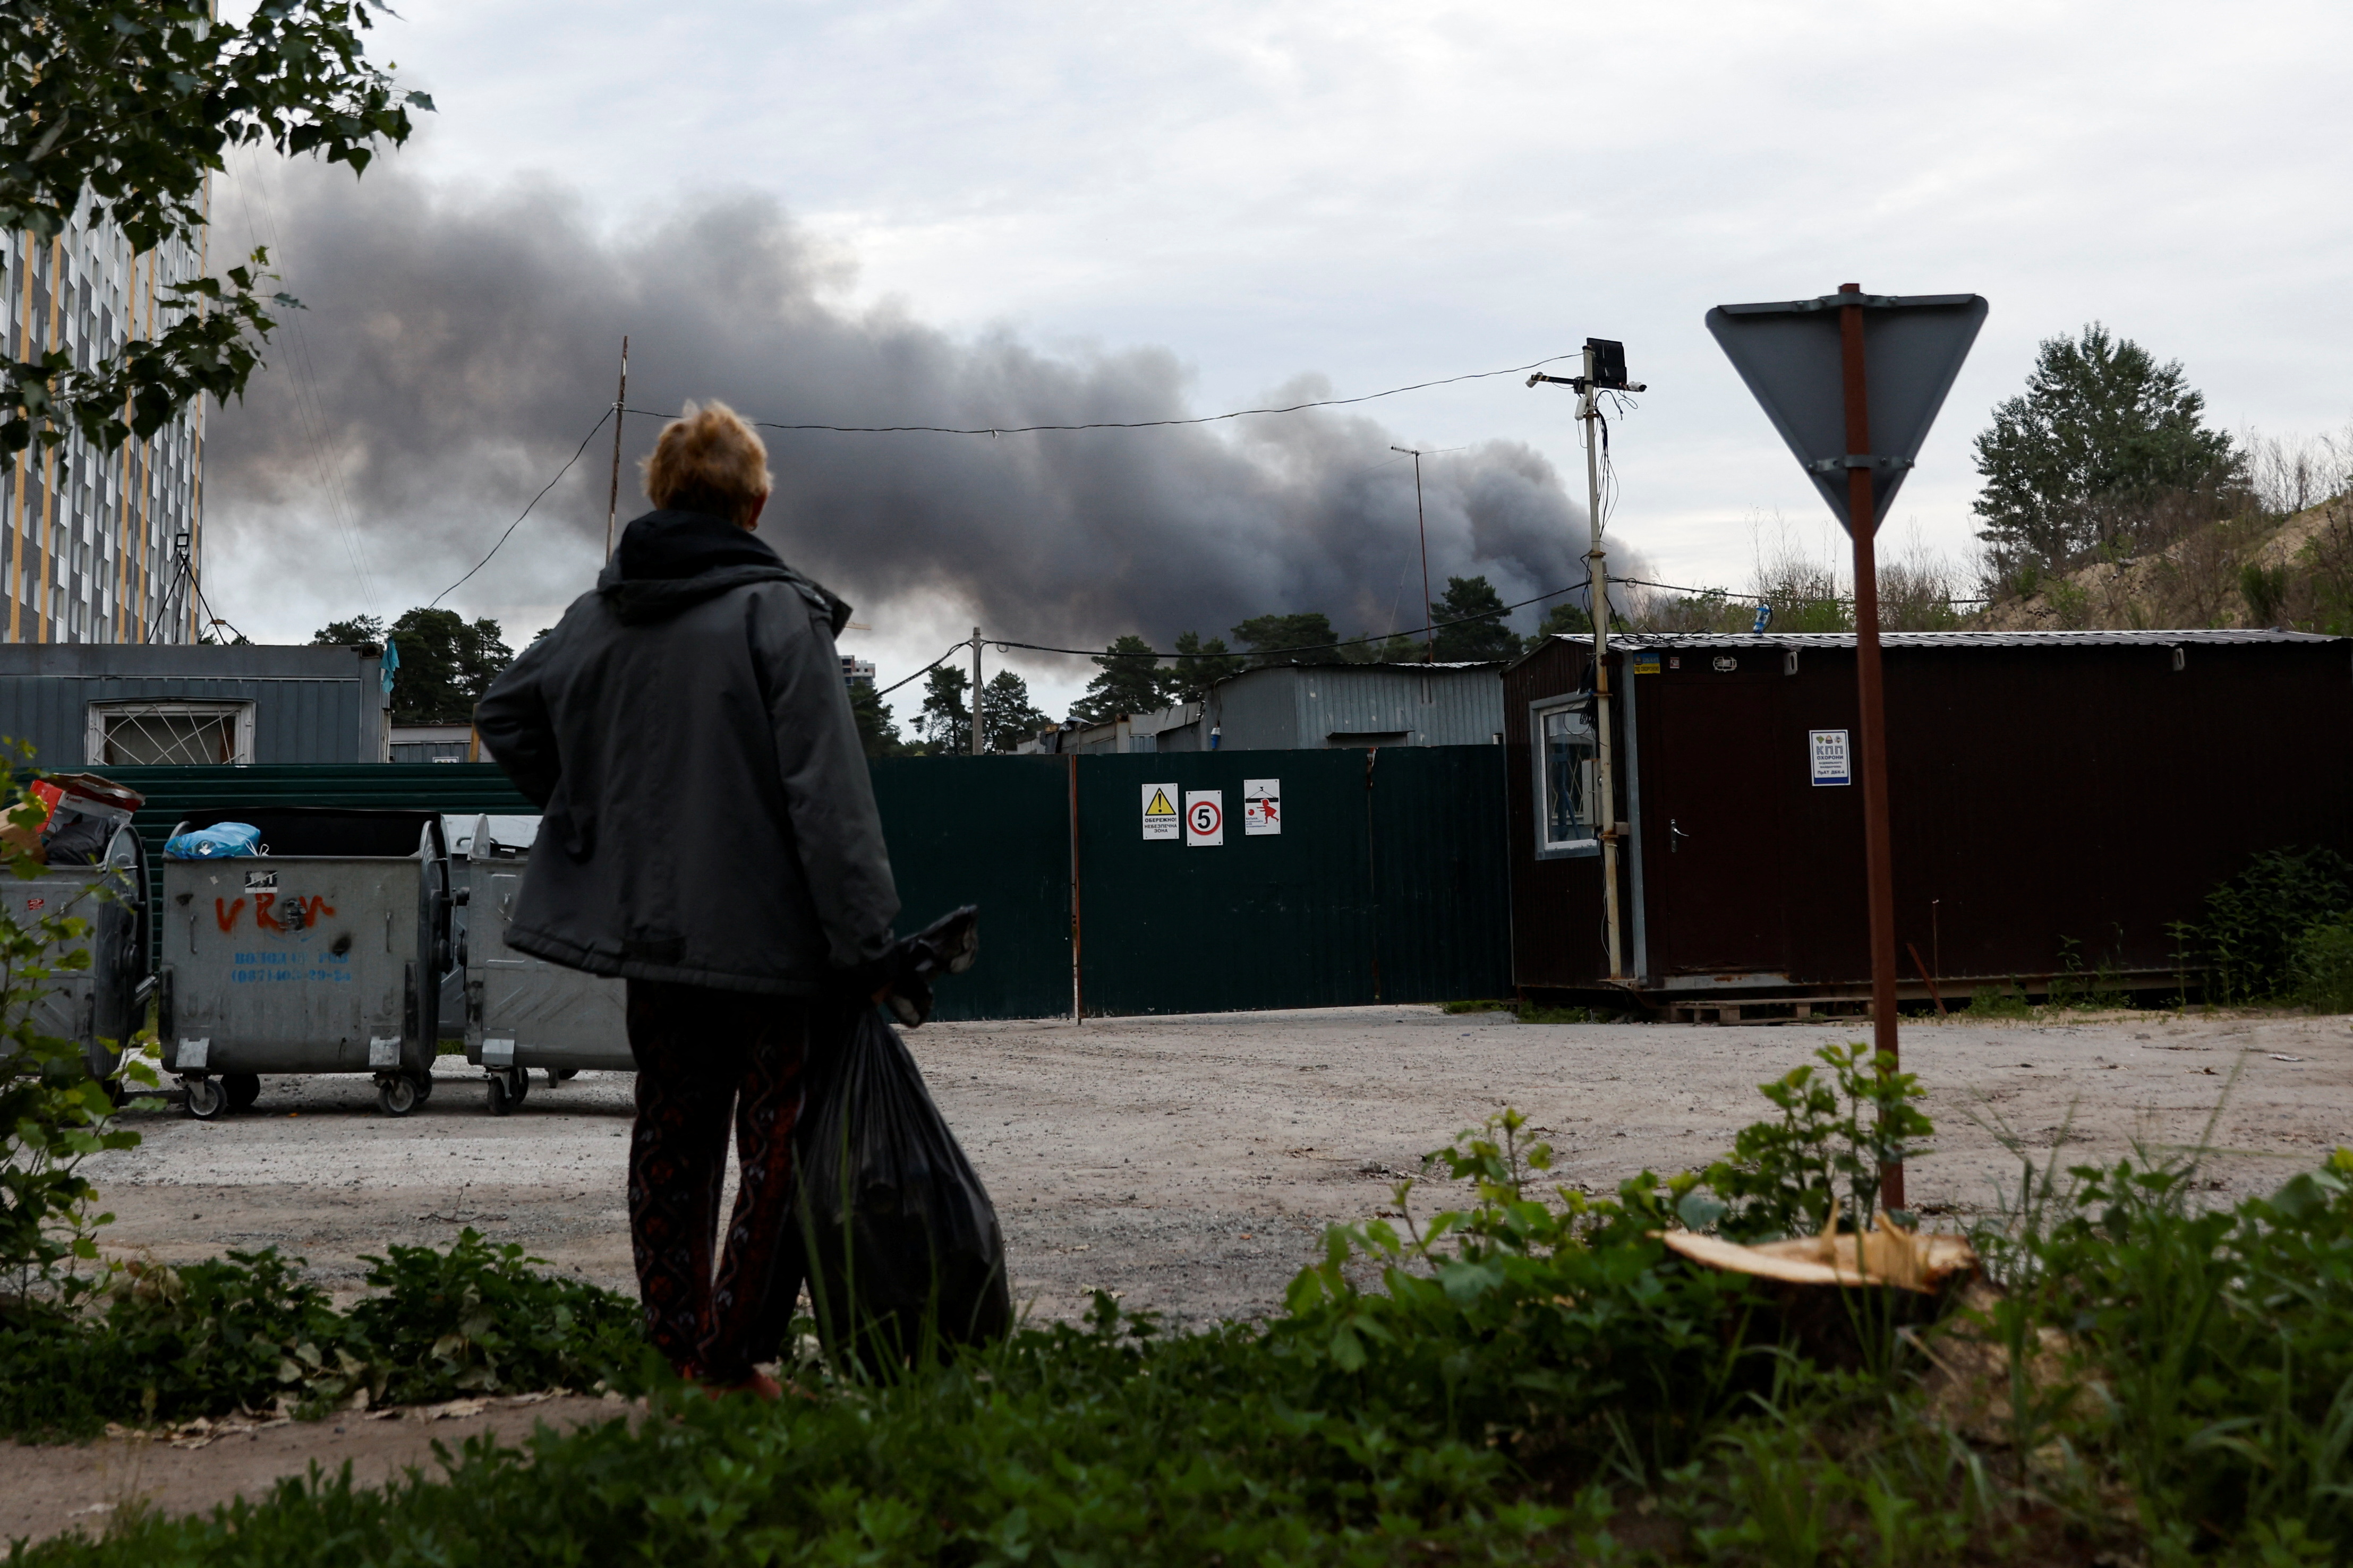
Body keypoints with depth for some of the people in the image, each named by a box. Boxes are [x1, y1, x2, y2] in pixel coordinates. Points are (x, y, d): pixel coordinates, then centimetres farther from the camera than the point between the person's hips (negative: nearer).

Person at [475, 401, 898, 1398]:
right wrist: (865, 945, -16)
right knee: (780, 1148, 4)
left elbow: (504, 716, 21)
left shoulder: (598, 614, 7)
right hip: (767, 932, -6)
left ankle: (678, 1350, 21)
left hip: (649, 928, 6)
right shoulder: (779, 613, -11)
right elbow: (826, 792, -17)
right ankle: (729, 1358, 4)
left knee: (672, 1137, 16)